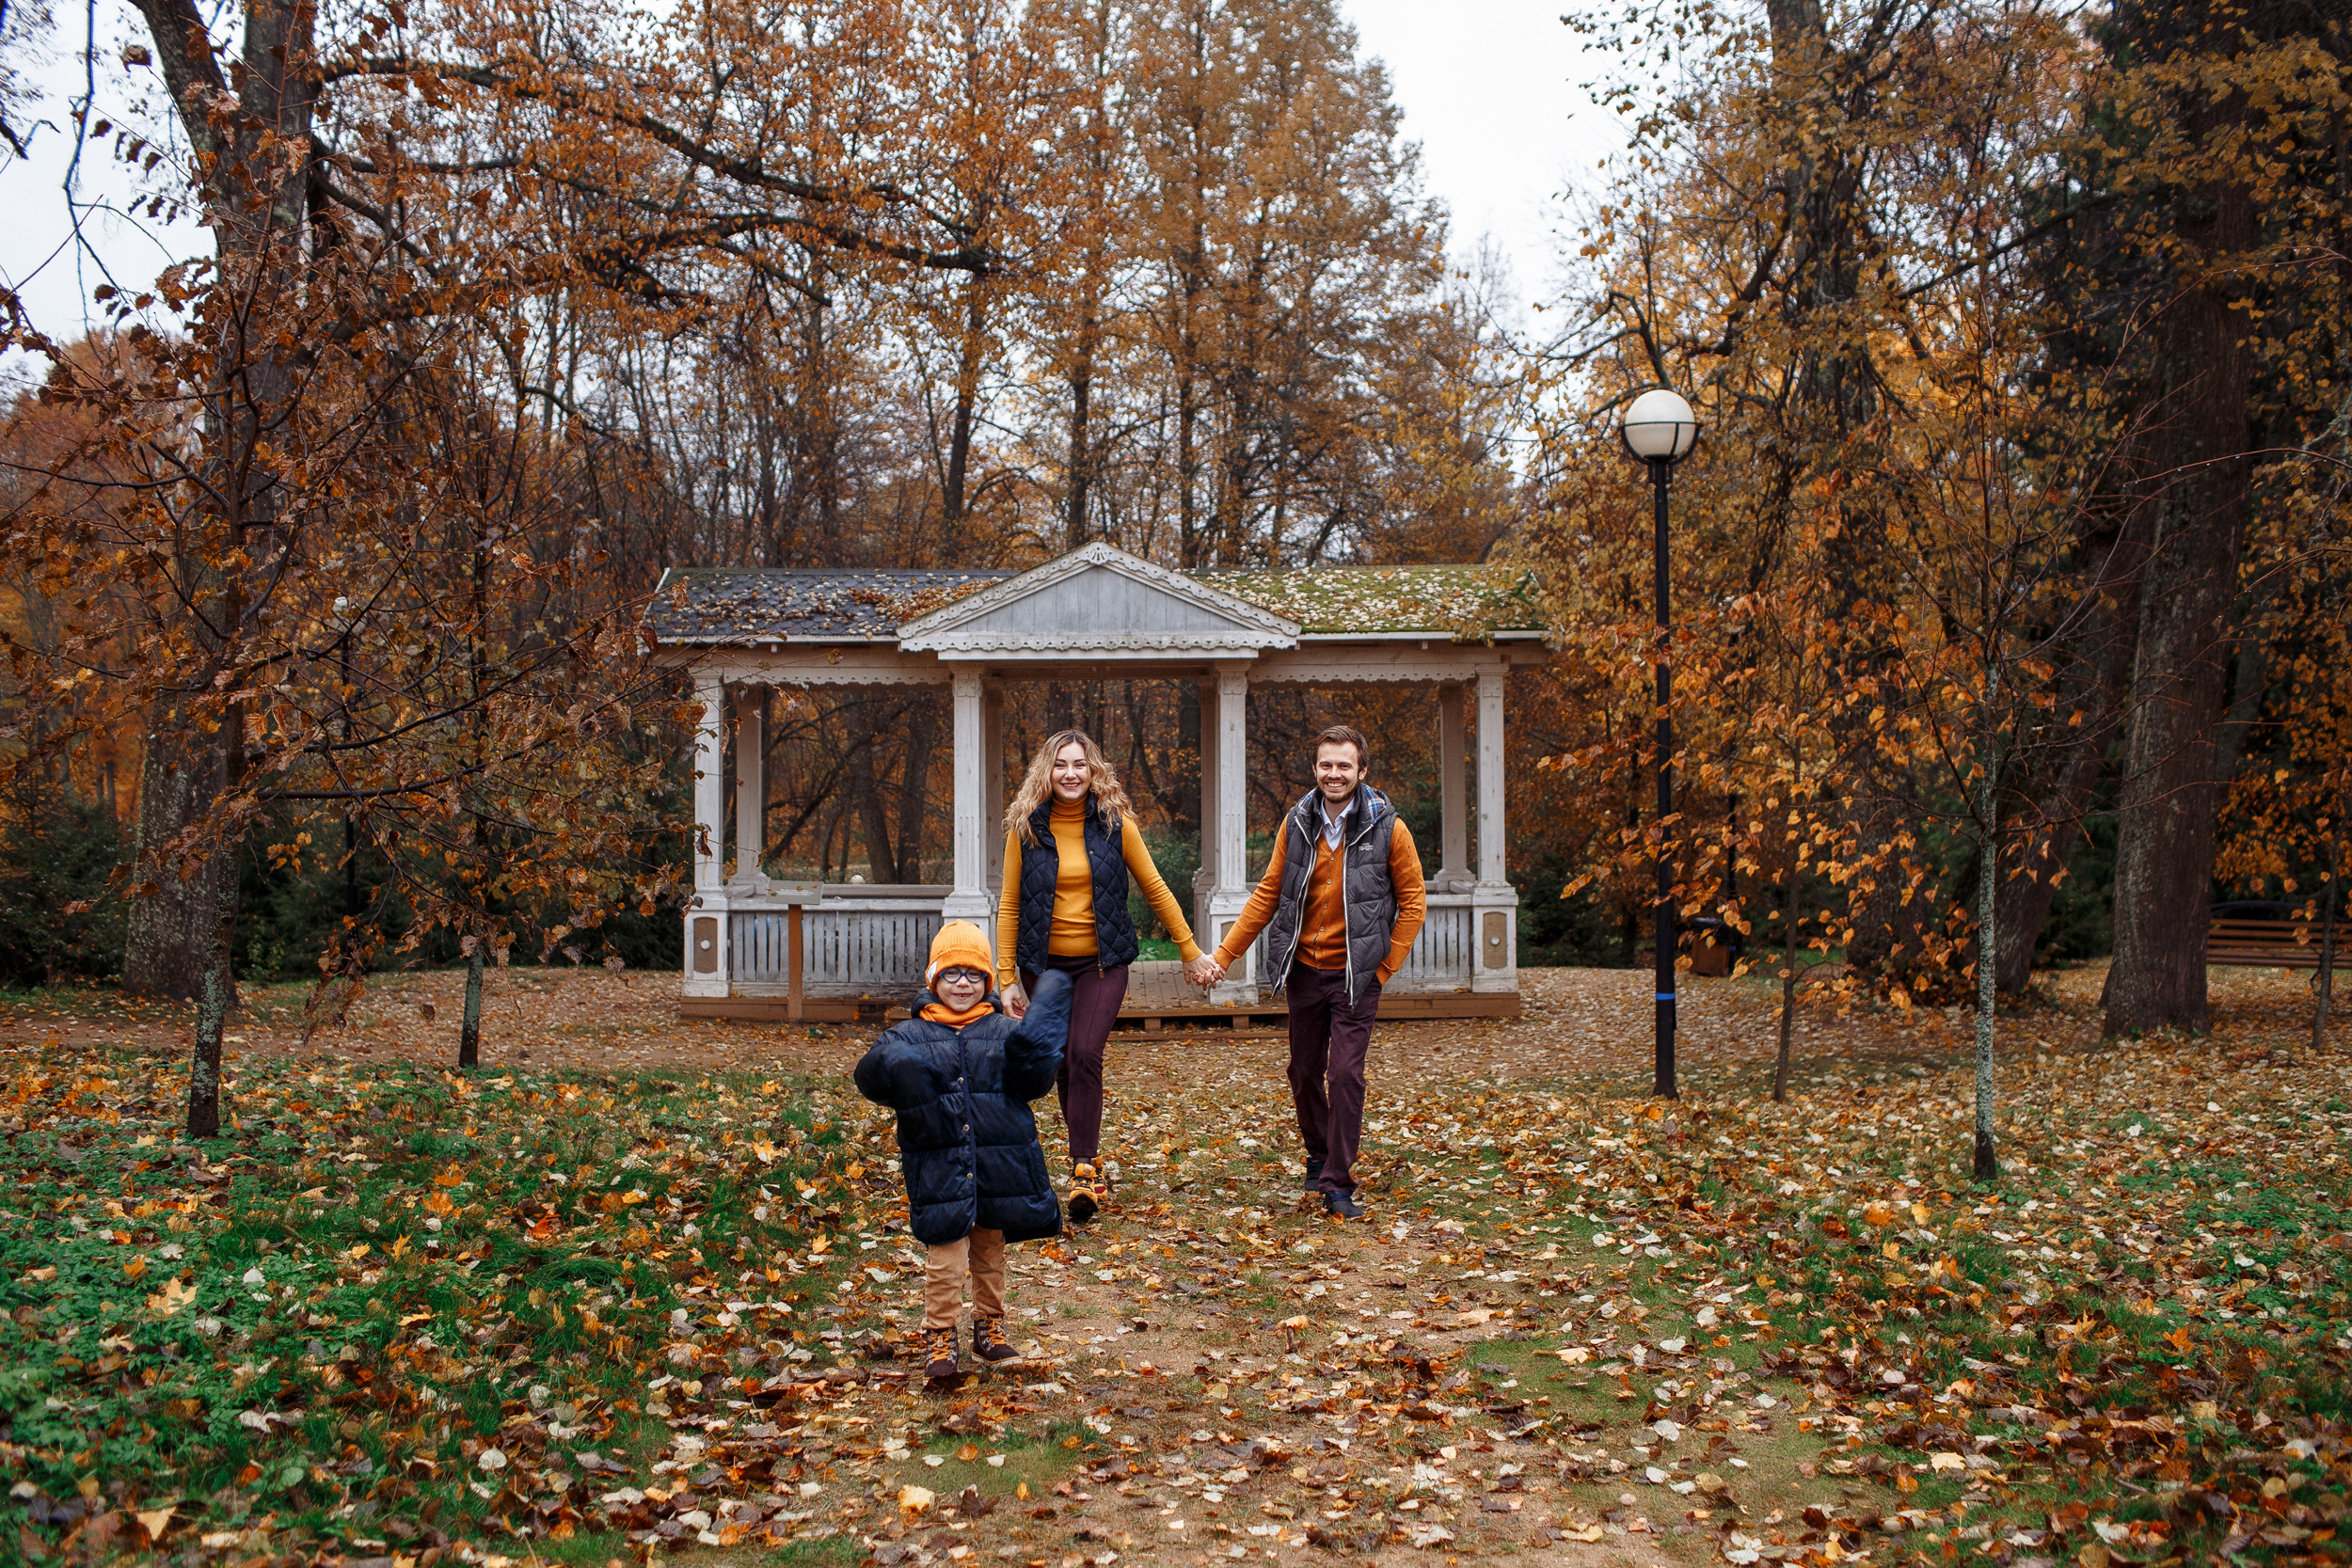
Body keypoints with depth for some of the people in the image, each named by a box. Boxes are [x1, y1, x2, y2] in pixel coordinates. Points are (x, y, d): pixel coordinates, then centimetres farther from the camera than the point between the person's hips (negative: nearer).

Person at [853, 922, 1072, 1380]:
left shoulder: (1004, 1031, 5)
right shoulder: (910, 1036, 2)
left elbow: (1034, 1081, -7)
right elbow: (871, 1077, -10)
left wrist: (1036, 1043, -23)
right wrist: (895, 1067, -32)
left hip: (999, 1170, 2)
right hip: (940, 1175, -2)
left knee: (990, 1257, 16)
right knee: (945, 1263, -4)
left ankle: (989, 1326, 34)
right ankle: (939, 1338, 11)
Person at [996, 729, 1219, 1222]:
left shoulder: (1115, 824, -2)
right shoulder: (1026, 828, -1)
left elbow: (1155, 889, 6)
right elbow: (1009, 904, 1)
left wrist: (1190, 951, 9)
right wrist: (1007, 978, -2)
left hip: (1102, 962, -2)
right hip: (1044, 963, 2)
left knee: (1085, 1054, -19)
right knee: (1062, 1064, 6)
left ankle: (1083, 1171, -17)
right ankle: (1090, 1160, 24)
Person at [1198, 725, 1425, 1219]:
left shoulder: (1387, 828, -8)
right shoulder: (1296, 825, 1)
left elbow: (1412, 903, -1)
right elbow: (1268, 894, 8)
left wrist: (1384, 967, -5)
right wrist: (1224, 953, 4)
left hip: (1355, 974, -4)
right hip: (1304, 970, 4)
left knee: (1345, 1074, -11)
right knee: (1305, 1074, 13)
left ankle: (1339, 1185, -3)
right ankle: (1319, 1155, 37)